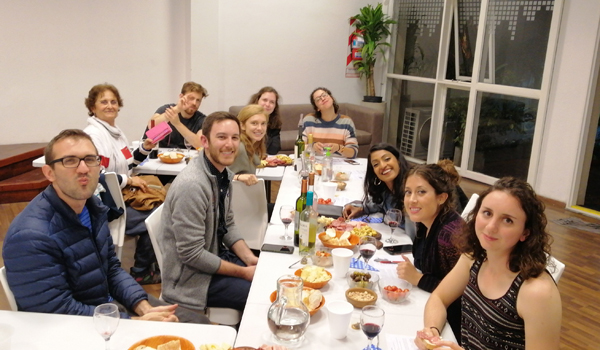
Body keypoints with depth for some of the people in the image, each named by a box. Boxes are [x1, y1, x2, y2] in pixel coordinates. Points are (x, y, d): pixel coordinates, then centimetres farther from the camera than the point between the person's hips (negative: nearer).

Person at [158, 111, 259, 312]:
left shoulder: (224, 174, 1)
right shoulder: (191, 185, -27)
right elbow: (192, 255, -25)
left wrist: (249, 258, -4)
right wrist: (243, 272, -17)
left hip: (217, 256, 9)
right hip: (192, 278, -8)